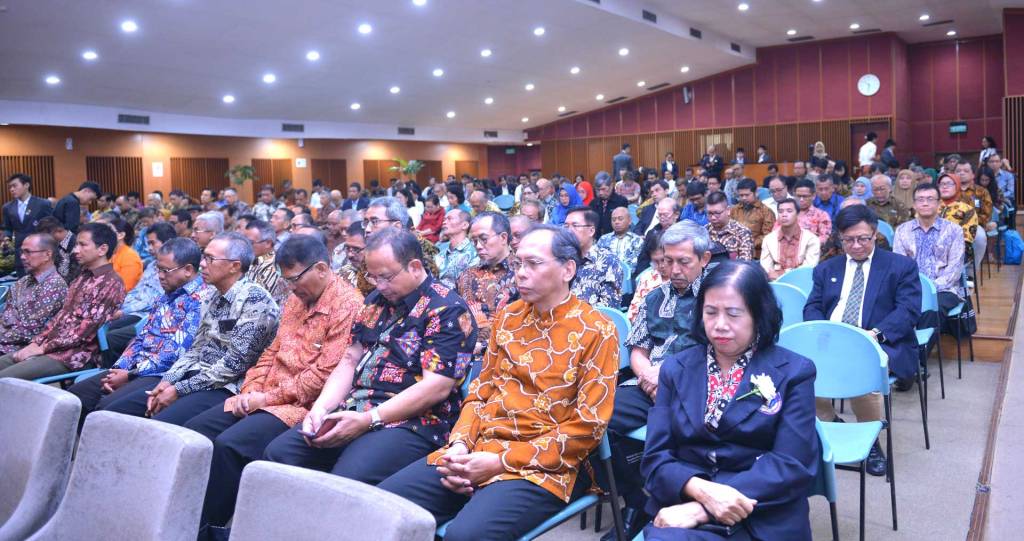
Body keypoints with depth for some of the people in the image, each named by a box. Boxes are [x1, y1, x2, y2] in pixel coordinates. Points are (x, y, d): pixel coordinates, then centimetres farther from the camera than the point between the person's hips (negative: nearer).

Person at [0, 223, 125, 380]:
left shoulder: (112, 283, -12)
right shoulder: (82, 278, 18)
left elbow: (88, 327, -18)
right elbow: (62, 314, 18)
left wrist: (43, 347, -15)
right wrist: (36, 342, 3)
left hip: (78, 354, -9)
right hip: (56, 347, 9)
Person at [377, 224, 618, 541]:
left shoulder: (596, 331, -7)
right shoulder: (508, 317, 12)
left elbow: (588, 426, -11)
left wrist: (502, 461, -15)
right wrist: (460, 444, -6)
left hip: (542, 466, -5)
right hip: (478, 451, 6)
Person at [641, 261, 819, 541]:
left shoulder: (793, 372, 2)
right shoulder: (675, 369, 10)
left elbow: (793, 465, -8)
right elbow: (656, 457, 5)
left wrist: (700, 509, -18)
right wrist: (702, 491, -18)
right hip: (684, 504, 4)